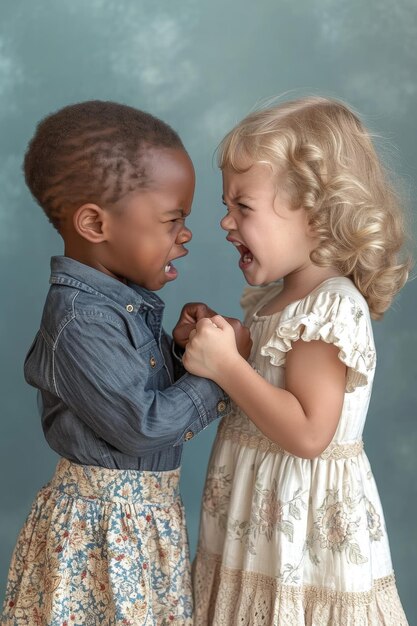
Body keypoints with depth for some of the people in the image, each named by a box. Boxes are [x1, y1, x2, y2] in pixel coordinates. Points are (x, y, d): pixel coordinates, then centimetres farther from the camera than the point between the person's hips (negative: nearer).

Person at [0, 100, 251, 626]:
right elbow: (143, 423, -25)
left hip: (147, 509, 9)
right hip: (107, 523, -9)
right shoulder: (80, 321, -26)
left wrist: (181, 347, -7)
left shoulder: (123, 297, 2)